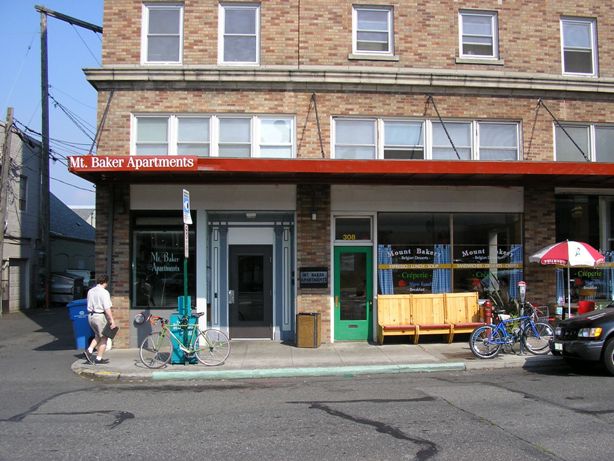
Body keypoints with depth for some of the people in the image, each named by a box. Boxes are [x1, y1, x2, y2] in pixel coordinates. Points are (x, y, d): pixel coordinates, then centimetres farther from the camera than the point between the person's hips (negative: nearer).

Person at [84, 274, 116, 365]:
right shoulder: (104, 292, -15)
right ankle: (99, 358, 9)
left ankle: (89, 350, 4)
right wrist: (112, 321, -17)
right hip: (100, 316, -8)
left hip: (91, 316, 8)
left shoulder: (90, 291, 9)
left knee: (98, 336, 22)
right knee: (104, 337, 6)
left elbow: (89, 306, 14)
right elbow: (107, 309, -19)